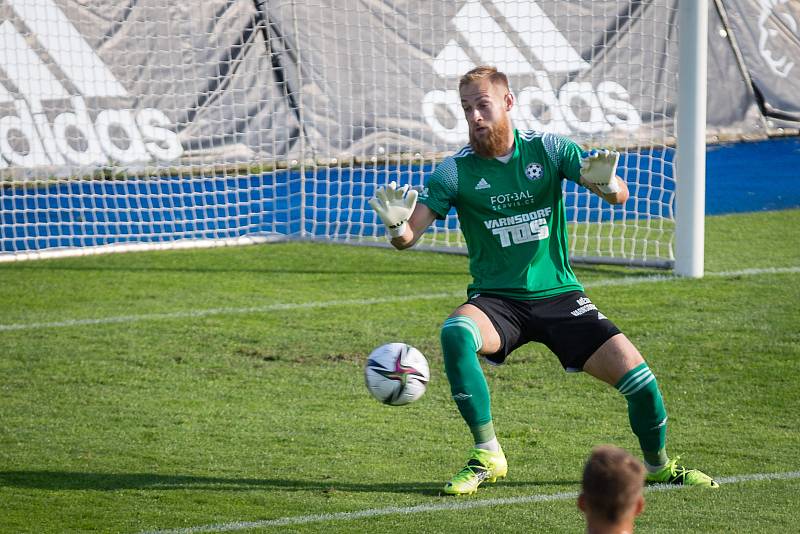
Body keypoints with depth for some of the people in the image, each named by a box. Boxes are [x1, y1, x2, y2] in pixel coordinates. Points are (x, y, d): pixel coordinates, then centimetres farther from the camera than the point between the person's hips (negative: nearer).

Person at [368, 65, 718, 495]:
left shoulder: (547, 149, -2)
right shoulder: (455, 170, -3)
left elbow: (620, 197, -9)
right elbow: (407, 237, -8)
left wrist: (605, 183, -34)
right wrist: (396, 223, -33)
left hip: (559, 295, 1)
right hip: (497, 301, -1)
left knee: (639, 379, -12)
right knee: (455, 333, -35)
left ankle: (658, 465, 19)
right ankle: (487, 456, -21)